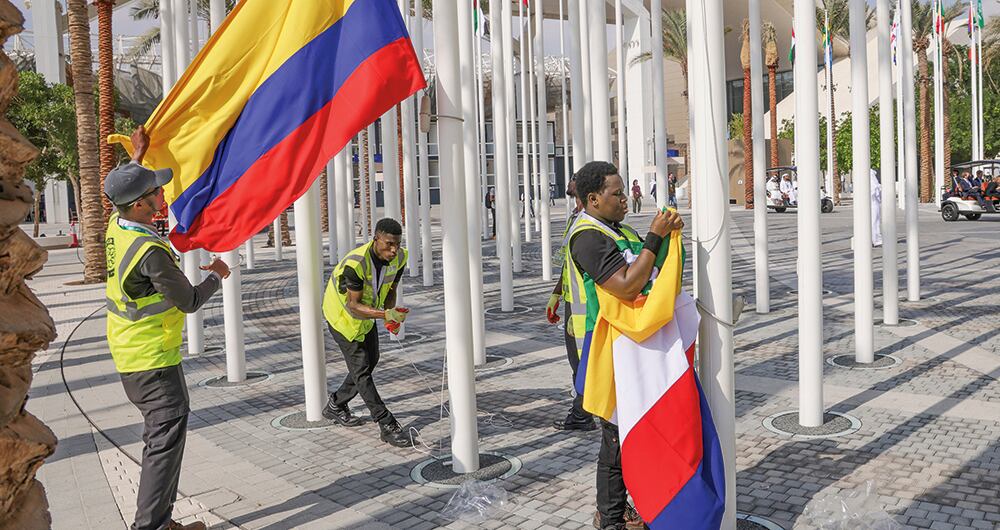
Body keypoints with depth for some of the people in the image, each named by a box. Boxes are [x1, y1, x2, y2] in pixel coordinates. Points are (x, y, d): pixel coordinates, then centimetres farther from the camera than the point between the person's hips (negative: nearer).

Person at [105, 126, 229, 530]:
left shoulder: (116, 226, 1)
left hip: (128, 354, 10)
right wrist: (216, 275, 2)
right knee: (166, 439, -4)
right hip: (153, 360, -10)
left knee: (159, 436, 16)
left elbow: (121, 192, 26)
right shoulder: (151, 251, -25)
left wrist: (138, 155, 31)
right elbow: (189, 302, -15)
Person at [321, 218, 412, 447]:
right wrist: (385, 314, -46)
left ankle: (336, 406, 35)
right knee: (361, 370, -7)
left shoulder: (398, 258, -16)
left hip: (367, 312, 8)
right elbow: (353, 306, -32)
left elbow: (391, 290, -2)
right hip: (343, 314, -8)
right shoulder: (354, 263, -37)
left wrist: (392, 317, -21)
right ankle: (387, 426, -4)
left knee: (370, 361, 16)